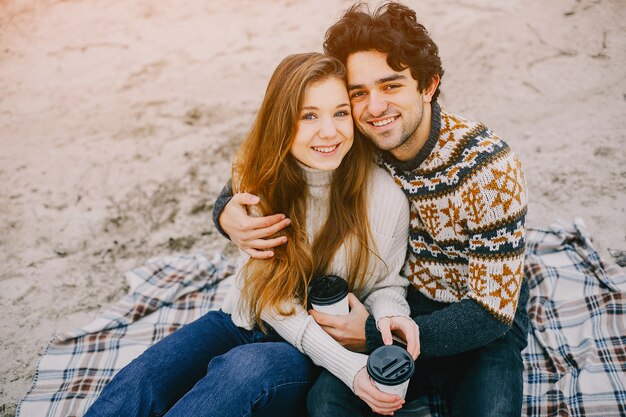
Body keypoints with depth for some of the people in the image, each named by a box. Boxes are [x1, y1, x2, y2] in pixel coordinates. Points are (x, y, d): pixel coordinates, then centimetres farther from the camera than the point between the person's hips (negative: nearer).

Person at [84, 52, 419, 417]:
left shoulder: (384, 195, -16)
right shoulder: (259, 175, -9)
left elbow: (385, 284, 2)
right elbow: (270, 295, -13)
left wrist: (390, 315, -24)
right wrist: (351, 367, -24)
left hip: (315, 360, -2)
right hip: (245, 322, 3)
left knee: (247, 367, -36)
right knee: (138, 382, -23)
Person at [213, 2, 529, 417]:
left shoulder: (490, 166, -23)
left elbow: (492, 311, -21)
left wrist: (375, 336, -24)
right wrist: (228, 210, -22)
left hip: (483, 329, -2)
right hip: (401, 308, 2)